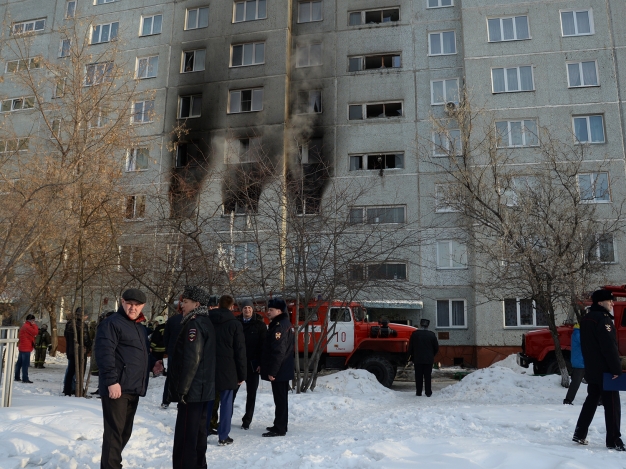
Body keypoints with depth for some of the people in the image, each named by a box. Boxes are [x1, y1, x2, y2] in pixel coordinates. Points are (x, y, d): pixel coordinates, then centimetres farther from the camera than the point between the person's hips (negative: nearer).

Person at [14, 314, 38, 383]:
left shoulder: (24, 326, 17)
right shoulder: (27, 327, -15)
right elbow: (35, 332, -21)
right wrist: (34, 325, -10)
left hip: (22, 347, 11)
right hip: (26, 348, -11)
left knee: (19, 362, 15)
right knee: (25, 363, -10)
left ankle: (17, 377, 22)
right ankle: (25, 378, -11)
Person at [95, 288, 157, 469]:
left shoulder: (140, 327, 20)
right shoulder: (112, 323, -9)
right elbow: (104, 354, -18)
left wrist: (153, 363, 10)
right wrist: (111, 381, -23)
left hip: (133, 389, 9)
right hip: (117, 388, -9)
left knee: (125, 431, 15)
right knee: (114, 432, -5)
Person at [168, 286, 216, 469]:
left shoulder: (193, 325, -16)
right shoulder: (206, 322, 15)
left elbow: (191, 360, -22)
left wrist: (182, 388, -18)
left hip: (192, 390, -10)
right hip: (204, 388, 10)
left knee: (185, 437, -5)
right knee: (198, 432, 16)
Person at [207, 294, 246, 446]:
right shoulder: (235, 324, -6)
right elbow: (240, 351, -6)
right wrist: (241, 374, 0)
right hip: (227, 369, -3)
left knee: (207, 401, 12)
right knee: (226, 402, 3)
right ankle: (223, 436, 5)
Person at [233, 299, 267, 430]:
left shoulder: (260, 325, -1)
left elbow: (263, 345, -4)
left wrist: (260, 363, -12)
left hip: (252, 364, -1)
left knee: (251, 394, 6)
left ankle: (247, 421, 17)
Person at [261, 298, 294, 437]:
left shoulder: (280, 326, -18)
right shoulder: (285, 323, 15)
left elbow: (278, 351, -24)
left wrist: (272, 371, -21)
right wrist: (272, 369, 22)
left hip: (279, 370, -11)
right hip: (284, 370, 11)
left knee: (280, 399, -4)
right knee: (281, 398, 17)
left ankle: (279, 428, 2)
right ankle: (280, 425, 27)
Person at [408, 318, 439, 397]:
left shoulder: (414, 334, -3)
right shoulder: (432, 334, -2)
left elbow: (410, 347, 0)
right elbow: (436, 348, 4)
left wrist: (413, 356, 12)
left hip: (417, 359, 0)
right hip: (429, 360, 0)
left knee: (418, 376, 6)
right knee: (428, 377, 5)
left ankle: (418, 392, 7)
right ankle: (428, 393, 6)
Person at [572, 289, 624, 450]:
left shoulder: (586, 319, 14)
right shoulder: (602, 319, -16)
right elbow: (609, 347, -22)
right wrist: (617, 369, -19)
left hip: (592, 369, 9)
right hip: (605, 370, -9)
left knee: (591, 401, 15)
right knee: (612, 404, -2)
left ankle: (579, 434, 18)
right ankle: (614, 441, 2)